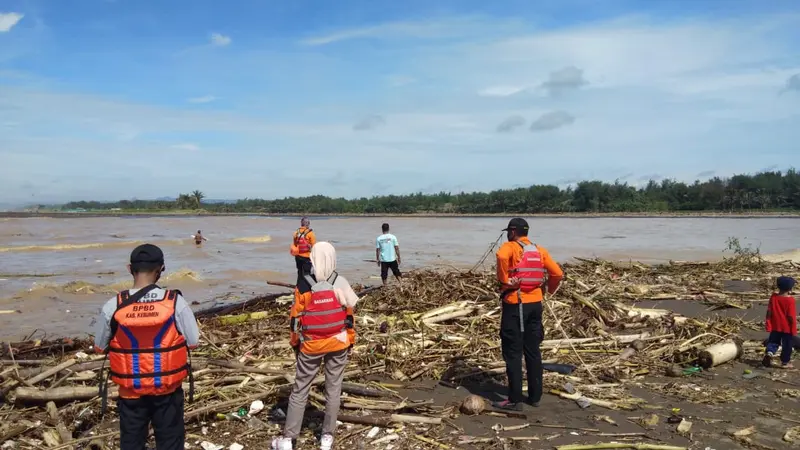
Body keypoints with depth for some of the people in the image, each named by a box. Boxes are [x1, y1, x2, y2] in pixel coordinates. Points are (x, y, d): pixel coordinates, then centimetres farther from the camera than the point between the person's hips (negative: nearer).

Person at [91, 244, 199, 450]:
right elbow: (193, 342, -8)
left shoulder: (112, 306, -13)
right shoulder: (175, 302, -17)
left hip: (131, 389, 1)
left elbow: (100, 347, 1)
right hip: (167, 387, -1)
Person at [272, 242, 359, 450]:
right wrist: (350, 341, 11)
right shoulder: (341, 283, -7)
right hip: (338, 344, 1)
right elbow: (349, 315, -1)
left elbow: (295, 318, -5)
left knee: (300, 390, 9)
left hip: (311, 345, -1)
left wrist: (295, 343, 9)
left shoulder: (304, 286, -10)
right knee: (333, 389, 11)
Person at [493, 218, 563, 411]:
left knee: (513, 353, -1)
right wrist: (547, 290, 20)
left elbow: (502, 257, -30)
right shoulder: (540, 250, 11)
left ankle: (515, 400, 1)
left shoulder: (510, 247, -6)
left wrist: (504, 280, -20)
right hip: (535, 304, 6)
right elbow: (558, 273, 6)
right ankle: (535, 396, 19)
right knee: (533, 352, 13)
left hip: (515, 305, -6)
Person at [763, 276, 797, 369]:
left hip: (775, 326, 4)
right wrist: (794, 328, -6)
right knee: (787, 345, 10)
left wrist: (768, 324, 7)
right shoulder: (790, 300, -17)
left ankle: (769, 352, -7)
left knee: (773, 341, 17)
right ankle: (785, 362, 17)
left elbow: (769, 312, -2)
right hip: (787, 328, -3)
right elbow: (791, 316, -16)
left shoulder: (773, 297, -5)